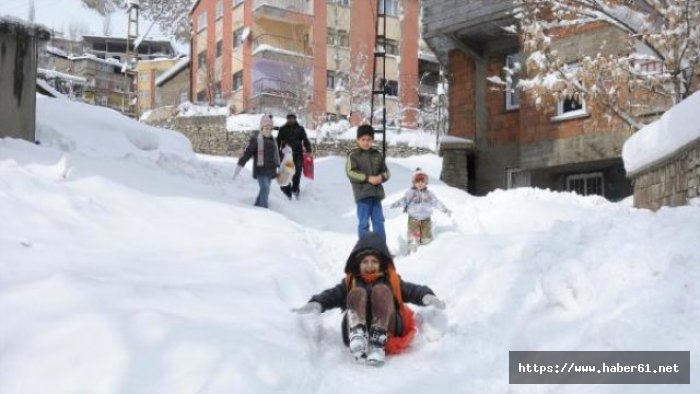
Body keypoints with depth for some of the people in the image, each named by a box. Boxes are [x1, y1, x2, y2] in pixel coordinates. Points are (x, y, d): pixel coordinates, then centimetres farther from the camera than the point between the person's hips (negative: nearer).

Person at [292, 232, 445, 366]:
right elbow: (332, 296, 5)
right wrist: (316, 304, -17)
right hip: (356, 329, 0)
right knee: (357, 293, -21)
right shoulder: (350, 282, 23)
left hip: (387, 332, 0)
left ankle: (378, 345, -38)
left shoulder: (392, 280, 23)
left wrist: (427, 296, -18)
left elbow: (412, 290, 6)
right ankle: (358, 338, -44)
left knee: (381, 290, -22)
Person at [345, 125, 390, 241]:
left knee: (379, 221, 9)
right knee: (364, 223, 0)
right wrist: (368, 178, -17)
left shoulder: (377, 155, 11)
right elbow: (350, 172, -12)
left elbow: (386, 171, 15)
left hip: (377, 193, 5)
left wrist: (381, 177, -9)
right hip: (362, 193, -5)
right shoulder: (353, 155, -3)